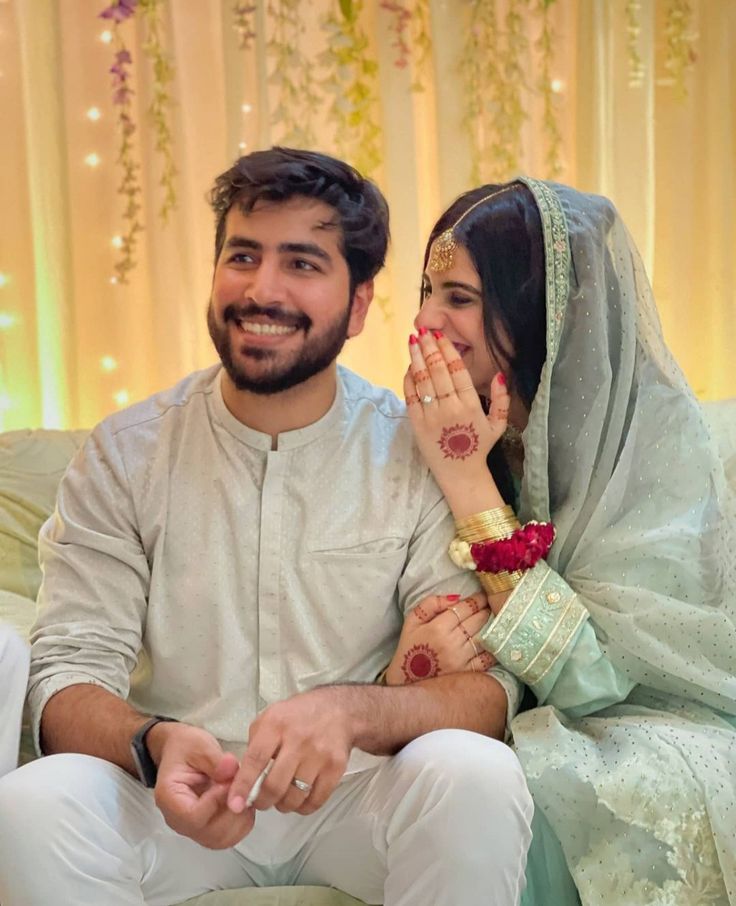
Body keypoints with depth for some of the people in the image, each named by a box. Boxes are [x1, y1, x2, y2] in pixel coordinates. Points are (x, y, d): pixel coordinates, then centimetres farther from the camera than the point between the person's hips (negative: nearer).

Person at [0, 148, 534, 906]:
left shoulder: (418, 456, -5)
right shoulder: (124, 456, -1)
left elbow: (490, 687, -10)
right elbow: (70, 672, -6)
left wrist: (351, 712, -32)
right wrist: (154, 747, -30)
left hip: (358, 793, 0)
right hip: (176, 799, 0)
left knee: (477, 776, -31)